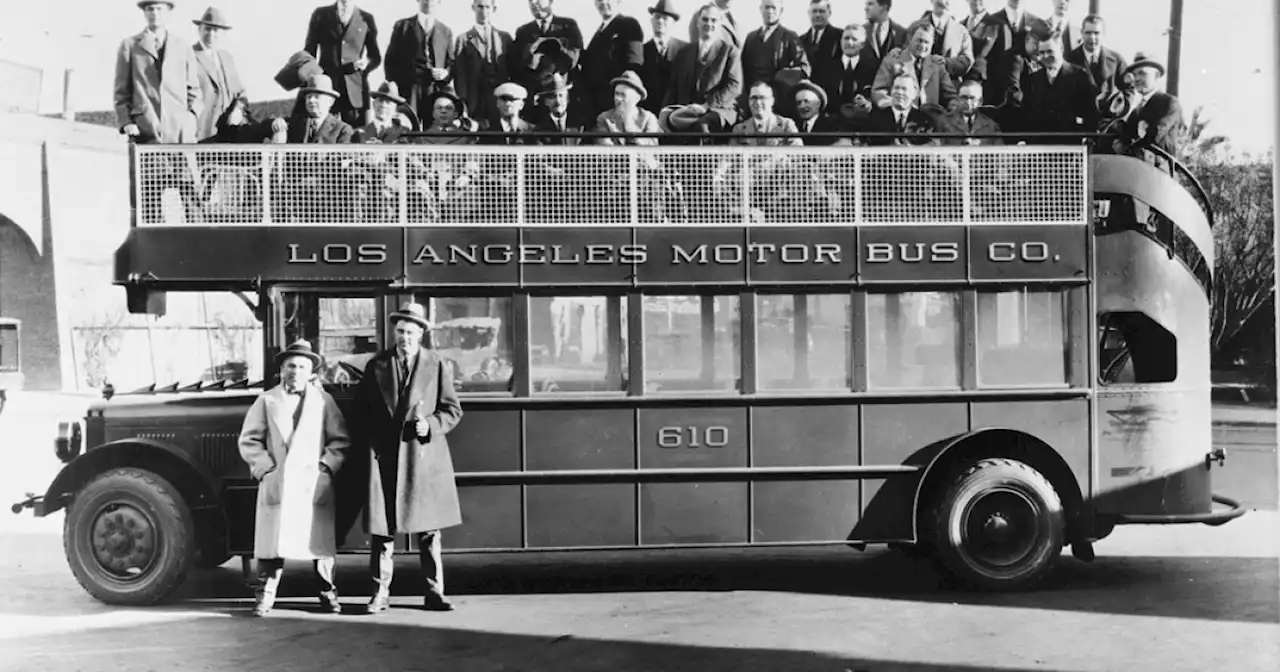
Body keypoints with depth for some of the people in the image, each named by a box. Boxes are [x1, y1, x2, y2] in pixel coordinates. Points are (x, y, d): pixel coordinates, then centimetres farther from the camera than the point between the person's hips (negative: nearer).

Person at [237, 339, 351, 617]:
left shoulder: (323, 400, 9)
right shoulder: (267, 400, 9)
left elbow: (340, 440, 7)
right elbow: (249, 440, 8)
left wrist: (326, 466, -4)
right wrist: (264, 467, -3)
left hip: (314, 484, 0)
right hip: (276, 485, 0)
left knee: (320, 540, 2)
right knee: (272, 540, -1)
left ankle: (327, 592, 14)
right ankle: (266, 594, 8)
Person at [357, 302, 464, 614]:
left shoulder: (437, 366, 4)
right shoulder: (376, 366, 8)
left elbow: (452, 410, 5)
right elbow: (362, 410, 12)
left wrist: (431, 424, -12)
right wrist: (373, 441, -1)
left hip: (425, 456, -1)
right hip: (385, 457, 1)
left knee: (429, 529, 4)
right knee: (382, 530, 1)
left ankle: (434, 592, 12)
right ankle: (380, 593, 9)